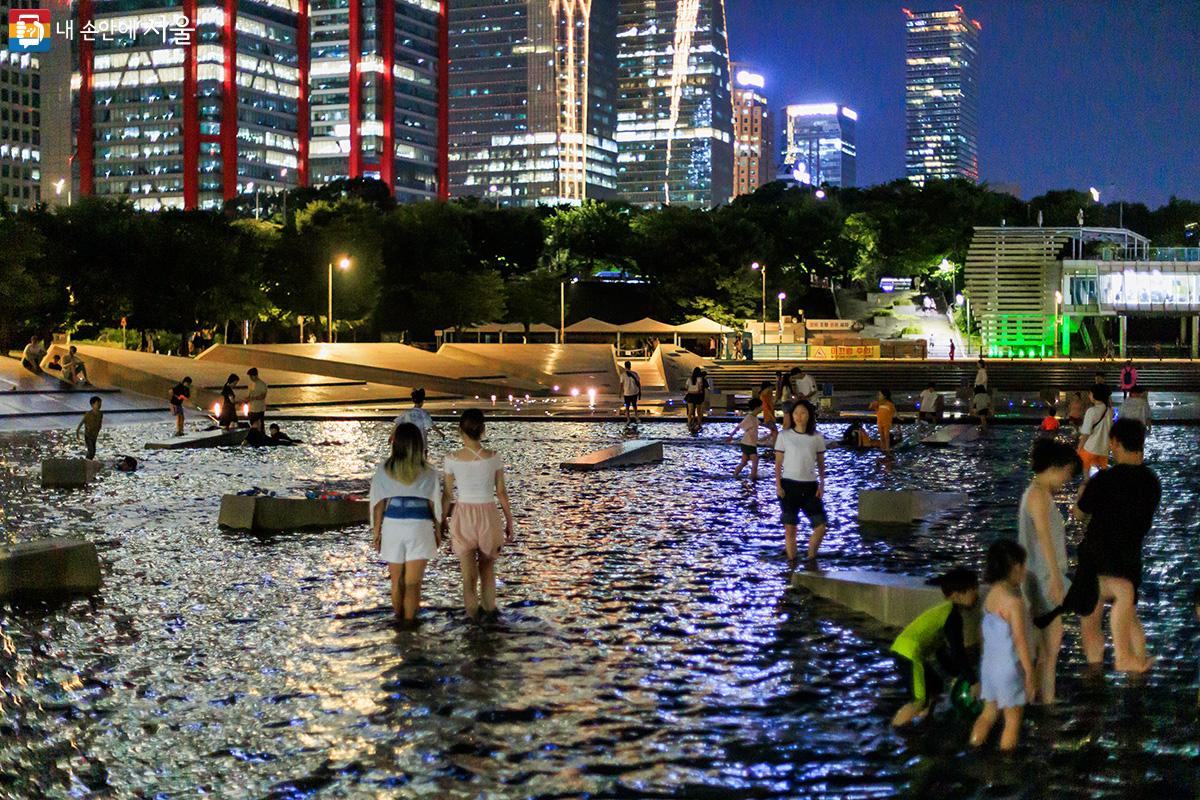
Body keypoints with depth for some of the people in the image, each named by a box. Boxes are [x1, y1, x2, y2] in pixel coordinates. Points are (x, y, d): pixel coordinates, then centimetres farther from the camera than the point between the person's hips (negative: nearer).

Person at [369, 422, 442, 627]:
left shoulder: (384, 471, -3)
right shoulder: (427, 474, -4)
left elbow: (379, 503, -2)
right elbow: (434, 504, 1)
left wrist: (376, 532, 7)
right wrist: (438, 531, 13)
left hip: (392, 526, 2)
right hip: (419, 526, -2)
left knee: (396, 579, 18)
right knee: (413, 581, 4)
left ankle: (398, 616, 31)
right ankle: (409, 620, 5)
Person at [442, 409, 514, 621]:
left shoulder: (452, 460, -12)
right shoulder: (493, 457, -10)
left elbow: (447, 495, -4)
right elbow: (501, 492, -4)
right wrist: (509, 522, 7)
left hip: (463, 516, -1)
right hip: (488, 515, 1)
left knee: (469, 572, 10)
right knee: (487, 565, 25)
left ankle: (473, 611, 16)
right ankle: (489, 608, 35)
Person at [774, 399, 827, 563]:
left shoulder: (817, 438, 3)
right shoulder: (784, 436, 0)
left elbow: (821, 464, 10)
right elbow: (778, 463, 2)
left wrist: (821, 485, -1)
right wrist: (778, 485, -6)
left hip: (810, 486, 1)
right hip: (789, 485, -1)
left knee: (821, 525, -5)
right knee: (790, 528, 1)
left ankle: (811, 558, 16)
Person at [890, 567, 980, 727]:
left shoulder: (945, 611, 21)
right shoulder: (953, 616, -10)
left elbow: (942, 651, 28)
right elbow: (958, 651, -13)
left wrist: (958, 673, 30)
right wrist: (973, 681, -6)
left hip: (903, 650, 11)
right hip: (909, 654, -11)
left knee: (935, 686, 22)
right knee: (920, 700, -9)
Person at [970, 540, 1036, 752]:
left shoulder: (992, 595, 2)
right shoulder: (1013, 602, -21)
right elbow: (1020, 642, -19)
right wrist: (1030, 674, -13)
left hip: (989, 665, 7)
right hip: (1009, 669, -7)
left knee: (989, 714, 19)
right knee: (1012, 720, 7)